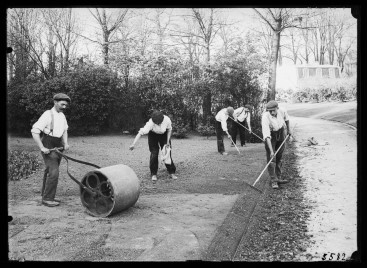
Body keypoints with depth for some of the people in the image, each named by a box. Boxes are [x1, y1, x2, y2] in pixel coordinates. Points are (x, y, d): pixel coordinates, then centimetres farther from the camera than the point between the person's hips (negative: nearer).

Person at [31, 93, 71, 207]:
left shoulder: (62, 116, 10)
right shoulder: (48, 115, -14)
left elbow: (64, 130, 24)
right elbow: (35, 131, -18)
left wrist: (65, 143, 8)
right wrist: (42, 148, -21)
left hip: (58, 147, 8)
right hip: (48, 148, -8)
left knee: (49, 172, 16)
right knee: (53, 173, -13)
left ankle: (46, 195, 27)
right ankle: (47, 198, -4)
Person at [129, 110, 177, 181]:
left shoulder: (167, 120, -31)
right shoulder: (151, 123, -38)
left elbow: (169, 130, -9)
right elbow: (141, 132, -43)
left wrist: (168, 141, -11)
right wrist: (133, 144, -52)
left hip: (164, 135, 2)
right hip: (153, 135, -2)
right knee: (154, 154, -8)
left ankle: (172, 173, 10)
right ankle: (153, 174, 4)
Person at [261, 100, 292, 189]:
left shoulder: (282, 110, -21)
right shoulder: (265, 117, -35)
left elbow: (286, 118, 7)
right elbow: (267, 136, -40)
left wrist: (288, 129, 19)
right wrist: (271, 151, -45)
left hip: (281, 132, 4)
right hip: (270, 136, -4)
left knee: (279, 157, 9)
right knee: (271, 158, -11)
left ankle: (278, 178, 19)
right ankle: (273, 180, -5)